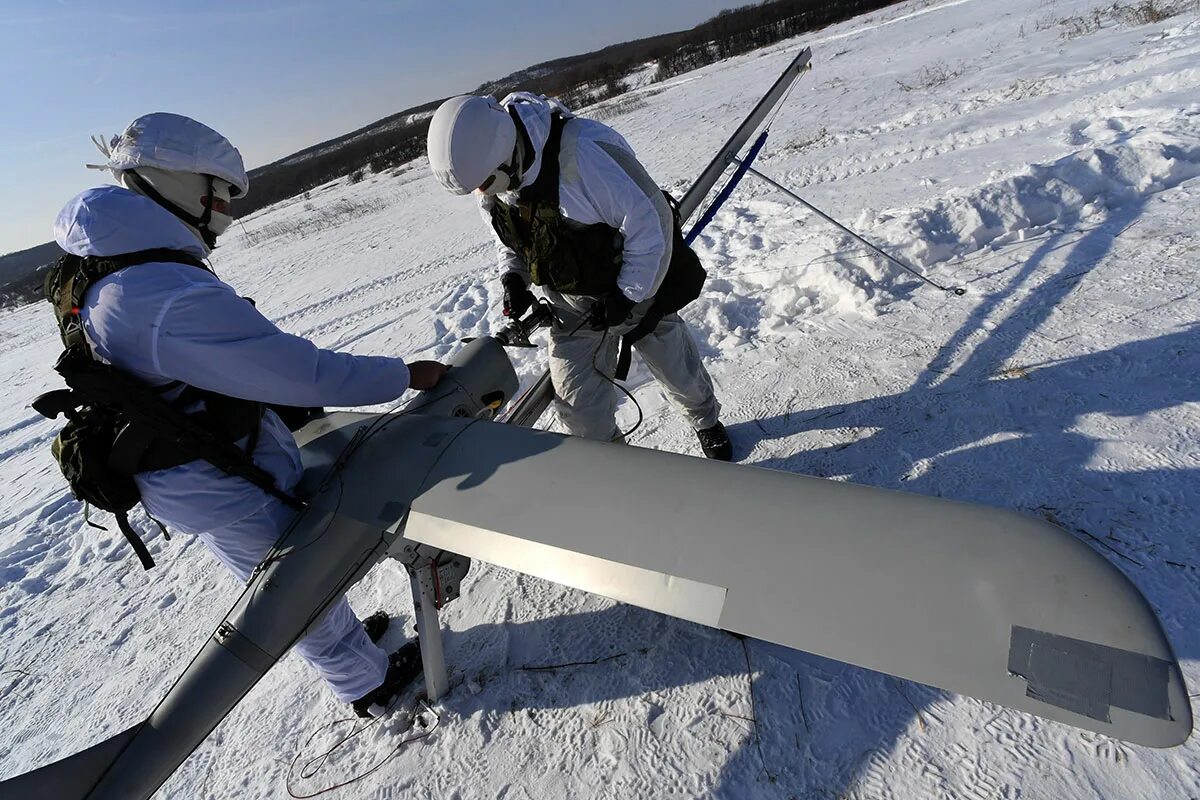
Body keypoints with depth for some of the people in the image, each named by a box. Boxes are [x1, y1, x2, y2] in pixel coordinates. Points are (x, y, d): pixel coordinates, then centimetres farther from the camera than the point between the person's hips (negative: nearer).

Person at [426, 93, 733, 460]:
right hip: (574, 311, 5)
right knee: (581, 414, 4)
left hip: (638, 289, -4)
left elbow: (648, 223, -25)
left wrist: (627, 295, -21)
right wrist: (513, 277, -11)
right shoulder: (492, 185, -9)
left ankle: (707, 423, 50)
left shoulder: (578, 154, -32)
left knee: (679, 372, 18)